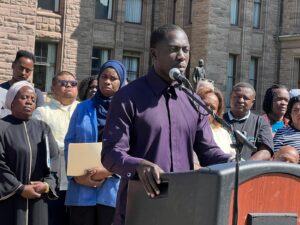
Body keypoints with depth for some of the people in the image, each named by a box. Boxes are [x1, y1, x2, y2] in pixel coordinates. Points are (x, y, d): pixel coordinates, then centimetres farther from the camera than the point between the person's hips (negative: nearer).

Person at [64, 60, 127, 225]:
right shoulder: (83, 108, 12)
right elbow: (69, 144, 8)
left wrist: (109, 170, -16)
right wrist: (76, 175, -7)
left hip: (113, 188, -2)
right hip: (82, 189, 2)